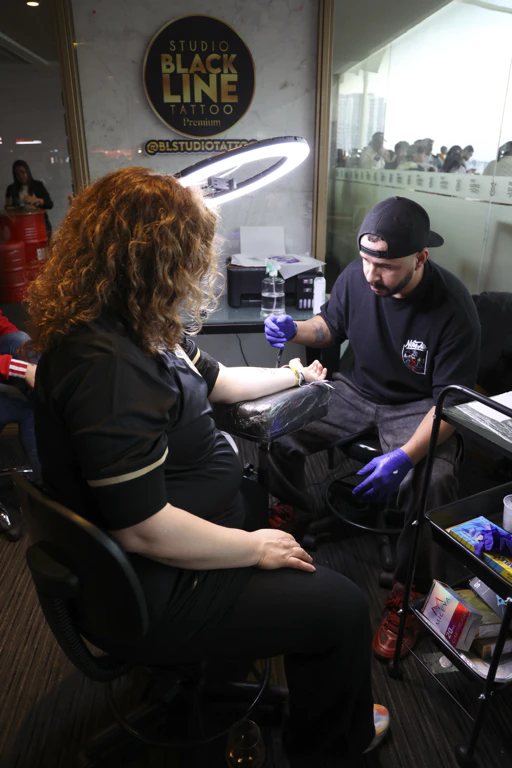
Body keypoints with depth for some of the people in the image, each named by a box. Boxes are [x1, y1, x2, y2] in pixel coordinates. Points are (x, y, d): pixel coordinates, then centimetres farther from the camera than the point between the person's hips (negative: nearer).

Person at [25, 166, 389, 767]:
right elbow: (143, 530, -32)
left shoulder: (139, 329, 1)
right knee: (342, 607, -6)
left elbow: (215, 380, 16)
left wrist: (295, 374, 27)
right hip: (155, 594, -10)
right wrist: (255, 548, -18)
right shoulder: (108, 366, -32)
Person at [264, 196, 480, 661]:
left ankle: (408, 595, -4)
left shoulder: (453, 308, -22)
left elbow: (452, 401, -22)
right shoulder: (356, 276, -10)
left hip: (419, 407, -4)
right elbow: (331, 326, 10)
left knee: (430, 483, -32)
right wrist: (296, 330, -13)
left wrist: (405, 456, -36)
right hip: (358, 390, 4)